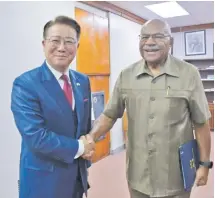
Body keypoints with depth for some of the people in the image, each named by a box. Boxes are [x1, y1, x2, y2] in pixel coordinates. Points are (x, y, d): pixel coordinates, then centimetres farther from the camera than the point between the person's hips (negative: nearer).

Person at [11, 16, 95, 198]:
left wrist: (87, 145, -6)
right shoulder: (25, 84, -17)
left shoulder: (83, 81, 2)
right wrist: (78, 147, -15)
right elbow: (35, 137, -23)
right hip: (44, 178, -5)